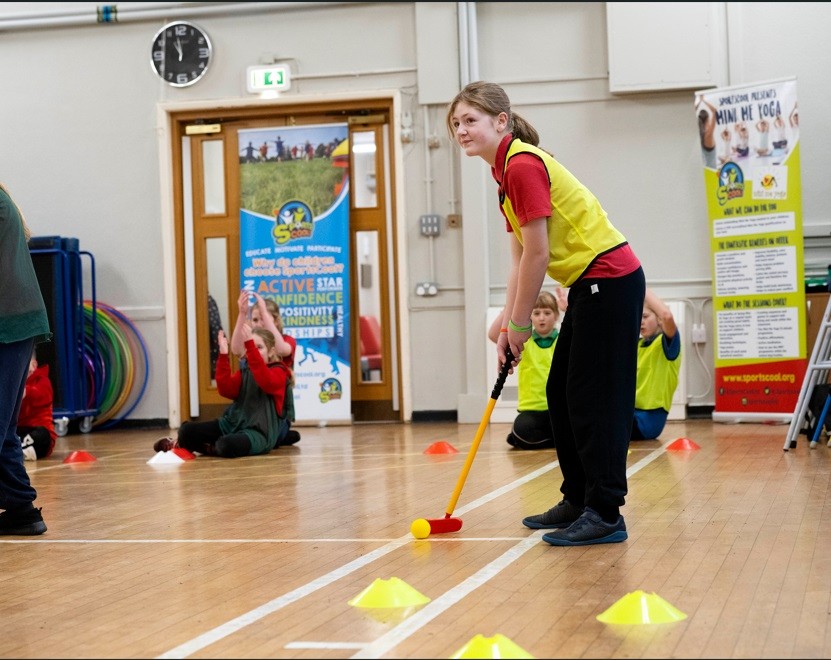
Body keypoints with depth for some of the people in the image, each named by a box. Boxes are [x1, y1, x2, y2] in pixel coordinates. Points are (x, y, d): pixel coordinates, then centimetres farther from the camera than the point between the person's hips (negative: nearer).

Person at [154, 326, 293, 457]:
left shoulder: (278, 372, -2)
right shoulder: (244, 371, 16)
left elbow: (265, 381, -28)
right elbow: (226, 390, -3)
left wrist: (250, 344, -35)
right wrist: (223, 355, -12)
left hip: (259, 432, -6)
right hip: (233, 423, 6)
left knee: (227, 445, -36)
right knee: (187, 430, -14)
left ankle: (211, 448, -2)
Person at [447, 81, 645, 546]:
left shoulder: (523, 165, -18)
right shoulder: (507, 169, 12)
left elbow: (537, 254, -19)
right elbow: (520, 258, 13)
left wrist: (521, 323, -10)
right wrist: (508, 325, 9)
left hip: (609, 280, -10)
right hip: (591, 285, 10)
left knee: (594, 399, -9)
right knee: (562, 393, 14)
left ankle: (605, 514, -5)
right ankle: (578, 500, 23)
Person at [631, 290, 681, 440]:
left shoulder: (665, 343, -4)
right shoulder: (637, 344, 18)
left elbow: (667, 316, -25)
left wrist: (644, 290, -15)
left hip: (648, 417, -7)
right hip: (632, 411, 7)